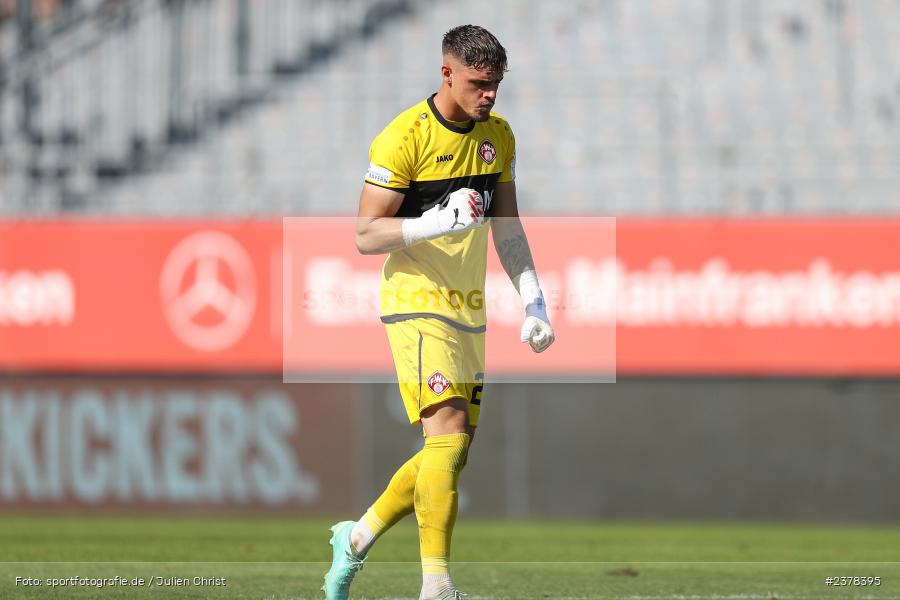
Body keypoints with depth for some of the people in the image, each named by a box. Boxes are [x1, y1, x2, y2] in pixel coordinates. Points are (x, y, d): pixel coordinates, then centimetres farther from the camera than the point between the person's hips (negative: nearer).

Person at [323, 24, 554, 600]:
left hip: (469, 311, 7)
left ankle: (357, 538, 28)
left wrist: (534, 303, 10)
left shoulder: (499, 135, 9)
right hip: (416, 301, -7)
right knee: (448, 435, -19)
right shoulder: (404, 136, -14)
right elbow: (366, 235, -13)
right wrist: (438, 222, -27)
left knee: (452, 456, 8)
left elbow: (508, 228, 17)